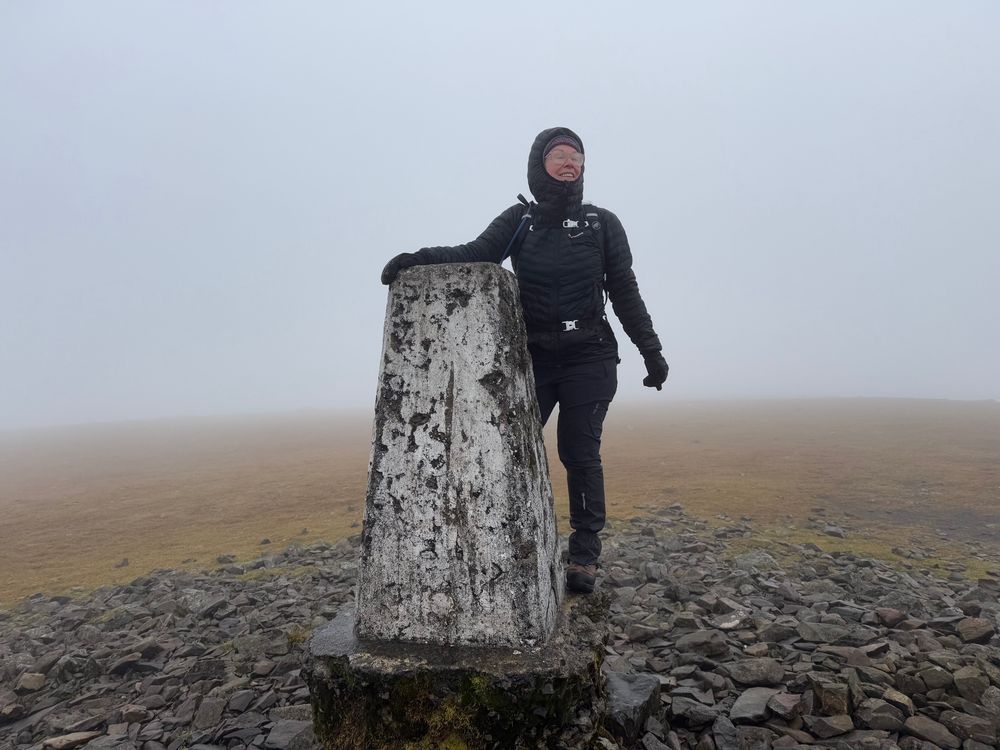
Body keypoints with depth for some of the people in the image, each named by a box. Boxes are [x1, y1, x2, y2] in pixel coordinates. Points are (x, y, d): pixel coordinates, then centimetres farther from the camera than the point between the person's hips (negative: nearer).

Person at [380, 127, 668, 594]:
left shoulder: (602, 224, 5)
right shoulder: (519, 221, 5)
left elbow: (625, 292, 7)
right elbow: (475, 254, -11)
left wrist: (651, 350, 6)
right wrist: (421, 258, -28)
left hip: (588, 359, -1)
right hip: (533, 358, 1)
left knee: (579, 454, -2)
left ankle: (584, 555, 10)